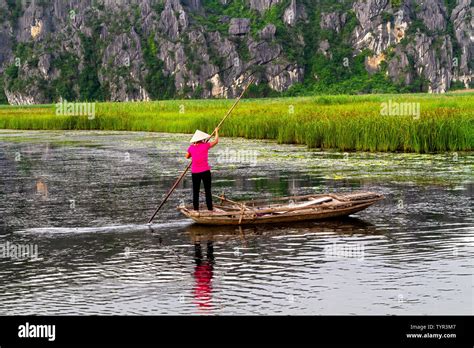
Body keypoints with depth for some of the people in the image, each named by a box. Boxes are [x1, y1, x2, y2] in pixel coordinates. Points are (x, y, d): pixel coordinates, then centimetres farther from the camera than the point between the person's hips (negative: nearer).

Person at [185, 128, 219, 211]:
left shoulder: (191, 147, 0)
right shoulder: (205, 146, -8)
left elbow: (187, 156, 18)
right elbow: (216, 141, 7)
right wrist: (216, 131, 22)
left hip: (195, 172, 2)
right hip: (205, 171, -2)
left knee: (195, 192, 10)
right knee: (208, 191, 7)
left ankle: (196, 209, 9)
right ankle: (210, 209, 7)